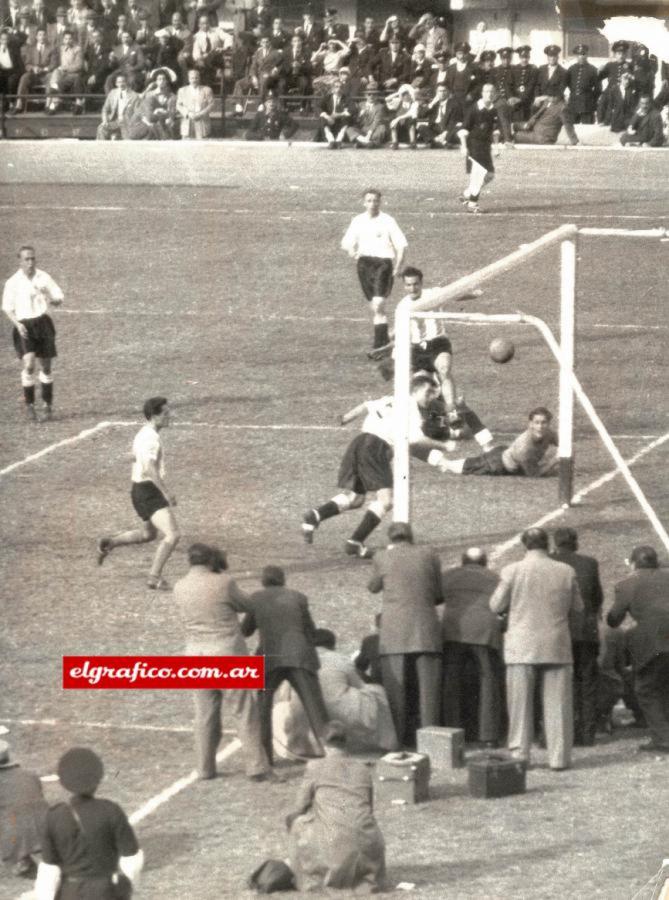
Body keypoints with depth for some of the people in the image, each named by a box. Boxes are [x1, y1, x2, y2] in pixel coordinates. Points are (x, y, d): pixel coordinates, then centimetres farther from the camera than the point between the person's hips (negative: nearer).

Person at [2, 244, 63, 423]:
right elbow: (7, 308, 2)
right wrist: (17, 324, -13)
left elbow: (59, 299, 9)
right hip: (24, 326, -2)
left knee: (46, 366, 6)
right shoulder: (12, 282, 0)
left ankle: (48, 405, 18)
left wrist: (50, 299, -15)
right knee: (28, 364, -16)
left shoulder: (44, 278, 4)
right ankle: (29, 405, -6)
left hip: (43, 323, 2)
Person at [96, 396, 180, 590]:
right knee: (172, 535, -15)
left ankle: (108, 543, 33)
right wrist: (166, 492, -28)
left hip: (140, 489, 10)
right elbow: (150, 469, -29)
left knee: (148, 534, 28)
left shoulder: (143, 433, 13)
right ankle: (155, 578, -13)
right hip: (149, 492, -10)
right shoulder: (151, 438, -20)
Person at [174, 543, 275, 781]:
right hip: (228, 654, -4)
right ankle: (256, 768, 4)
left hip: (197, 654, 4)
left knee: (206, 713, 18)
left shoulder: (180, 588, 0)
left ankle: (206, 767, 22)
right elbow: (244, 605, 5)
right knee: (246, 712, 6)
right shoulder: (224, 584, -14)